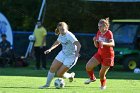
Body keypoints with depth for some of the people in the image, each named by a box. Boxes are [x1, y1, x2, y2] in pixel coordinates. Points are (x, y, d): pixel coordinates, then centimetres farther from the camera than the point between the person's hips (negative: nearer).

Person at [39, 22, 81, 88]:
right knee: (52, 68, -3)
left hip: (71, 56, -7)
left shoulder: (69, 35, -23)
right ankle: (47, 84, 13)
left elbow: (78, 44, -31)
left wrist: (77, 52, -47)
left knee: (59, 74, -7)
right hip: (63, 53, 7)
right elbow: (57, 42, 24)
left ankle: (70, 75, 24)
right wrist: (50, 49, 14)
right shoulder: (61, 35, 2)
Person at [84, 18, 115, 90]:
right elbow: (97, 46, 7)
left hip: (108, 56, -6)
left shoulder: (109, 33, -17)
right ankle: (92, 78, 21)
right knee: (88, 66, -8)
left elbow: (112, 44, -32)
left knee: (102, 74, -1)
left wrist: (104, 43, -48)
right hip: (100, 54, 6)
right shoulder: (99, 33, 2)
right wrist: (95, 41, -14)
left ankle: (103, 85, 28)